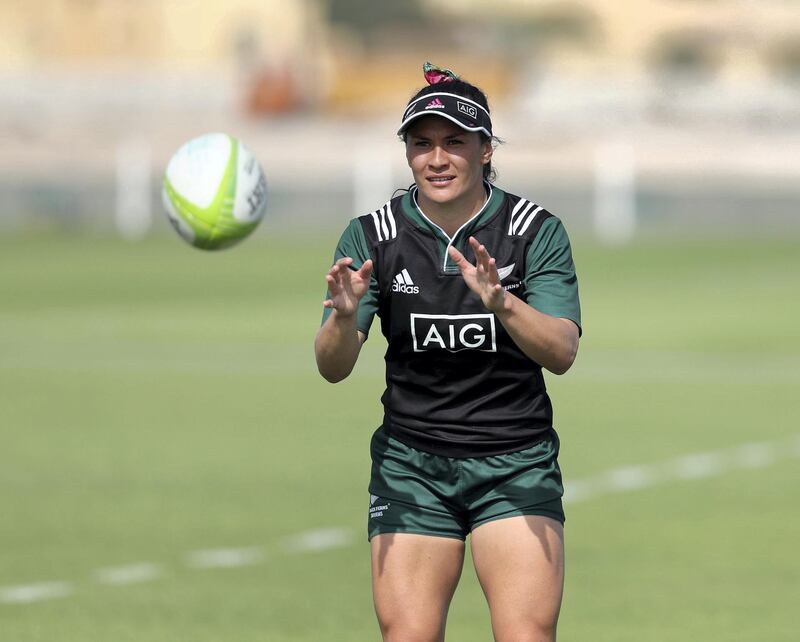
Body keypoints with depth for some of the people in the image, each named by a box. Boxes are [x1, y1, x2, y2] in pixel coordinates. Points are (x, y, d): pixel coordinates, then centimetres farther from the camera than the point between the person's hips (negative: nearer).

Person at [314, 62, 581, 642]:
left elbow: (561, 353, -18)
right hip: (411, 461, 1)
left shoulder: (536, 230, -6)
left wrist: (501, 303, -37)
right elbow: (332, 368, -9)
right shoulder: (372, 236, -3)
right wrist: (345, 315, -31)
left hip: (516, 463, -1)